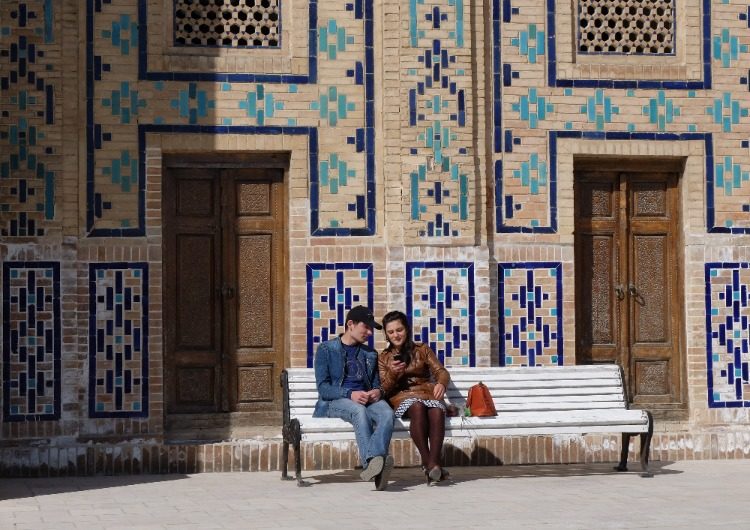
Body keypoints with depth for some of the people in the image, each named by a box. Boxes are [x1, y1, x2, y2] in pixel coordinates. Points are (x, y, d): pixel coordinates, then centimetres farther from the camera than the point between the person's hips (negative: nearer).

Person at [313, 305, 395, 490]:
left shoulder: (370, 354, 24)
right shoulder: (326, 349, 8)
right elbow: (323, 387, -2)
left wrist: (378, 392, -3)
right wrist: (350, 394, -19)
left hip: (366, 400, 4)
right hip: (335, 402, -4)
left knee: (386, 413, -33)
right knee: (359, 411, -40)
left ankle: (372, 462, -55)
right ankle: (373, 461, -56)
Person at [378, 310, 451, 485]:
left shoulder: (422, 350, 19)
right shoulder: (383, 358, 20)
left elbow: (440, 371, 6)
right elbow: (385, 390, 11)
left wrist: (441, 383, -19)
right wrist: (392, 373, -10)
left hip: (428, 393, 1)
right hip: (402, 397, -1)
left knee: (437, 411, -37)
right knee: (417, 407, -38)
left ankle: (434, 462, -49)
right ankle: (427, 462, -44)